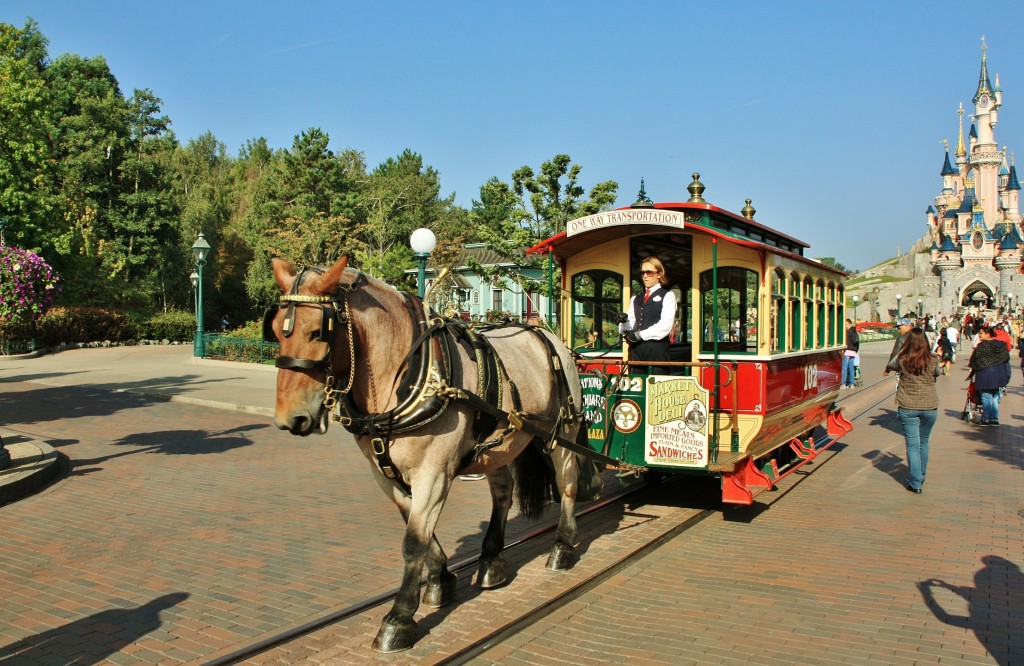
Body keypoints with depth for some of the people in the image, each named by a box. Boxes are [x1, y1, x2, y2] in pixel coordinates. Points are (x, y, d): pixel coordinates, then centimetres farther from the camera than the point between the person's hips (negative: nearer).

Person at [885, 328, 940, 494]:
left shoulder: (902, 359, -9)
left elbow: (889, 367, 11)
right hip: (930, 407, 2)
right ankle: (921, 477, 33)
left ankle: (915, 483, 1)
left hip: (907, 407, -2)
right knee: (923, 443, 19)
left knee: (912, 444, 3)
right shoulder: (932, 360, -5)